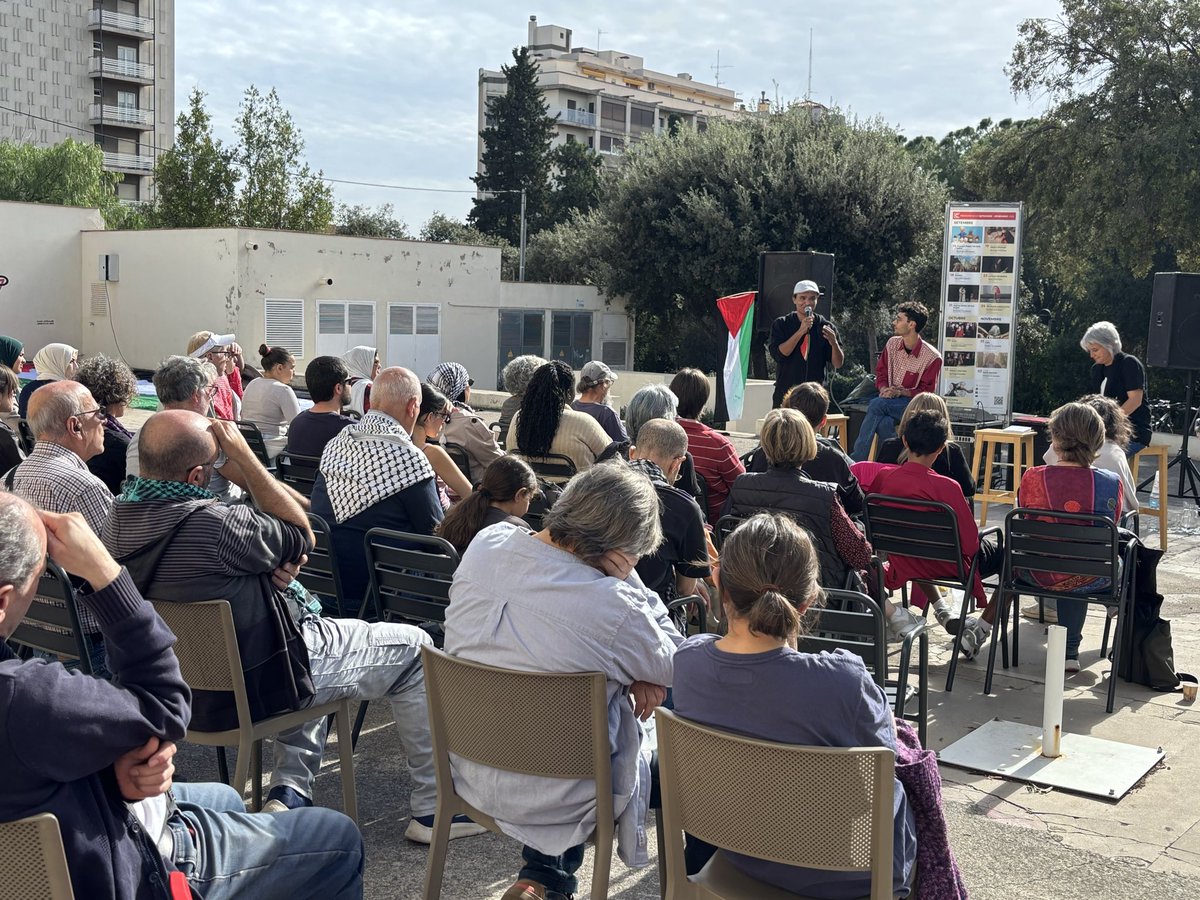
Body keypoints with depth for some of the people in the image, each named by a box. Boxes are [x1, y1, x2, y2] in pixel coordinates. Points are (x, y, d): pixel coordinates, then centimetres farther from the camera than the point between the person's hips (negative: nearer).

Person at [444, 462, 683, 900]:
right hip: (554, 799, -5)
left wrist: (630, 672, -6)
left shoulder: (484, 546, -11)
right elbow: (673, 665, -10)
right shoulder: (610, 605, -30)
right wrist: (625, 578, -16)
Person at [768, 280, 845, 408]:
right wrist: (801, 332, -17)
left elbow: (838, 364, 1)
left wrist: (834, 343, -18)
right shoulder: (781, 324, 3)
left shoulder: (825, 327, 5)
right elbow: (778, 355, -12)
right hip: (785, 395, -1)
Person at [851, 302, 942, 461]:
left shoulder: (932, 357, -11)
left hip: (914, 404, -5)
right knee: (884, 423, -32)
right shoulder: (892, 343, 6)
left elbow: (926, 391, -8)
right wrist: (884, 389, -8)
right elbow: (881, 372, 14)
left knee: (876, 405, -32)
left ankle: (856, 459, -31)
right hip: (890, 402, 5)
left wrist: (900, 392, -21)